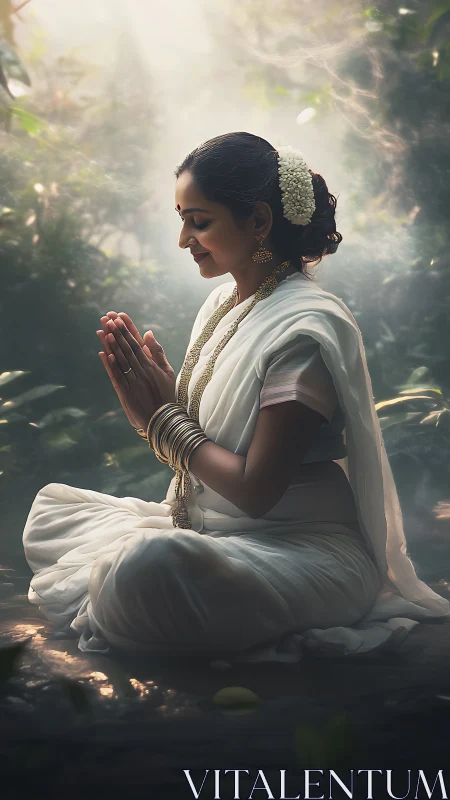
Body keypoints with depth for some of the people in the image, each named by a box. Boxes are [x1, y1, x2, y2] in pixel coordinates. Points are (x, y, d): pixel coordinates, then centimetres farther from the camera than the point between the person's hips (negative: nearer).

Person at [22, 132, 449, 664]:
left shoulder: (306, 327, -18)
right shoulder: (223, 302, 9)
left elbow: (256, 490, -21)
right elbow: (194, 450, 12)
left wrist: (163, 417, -11)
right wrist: (148, 402, -8)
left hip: (302, 548, -9)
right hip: (205, 529, 9)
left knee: (148, 565, -36)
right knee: (50, 505, 11)